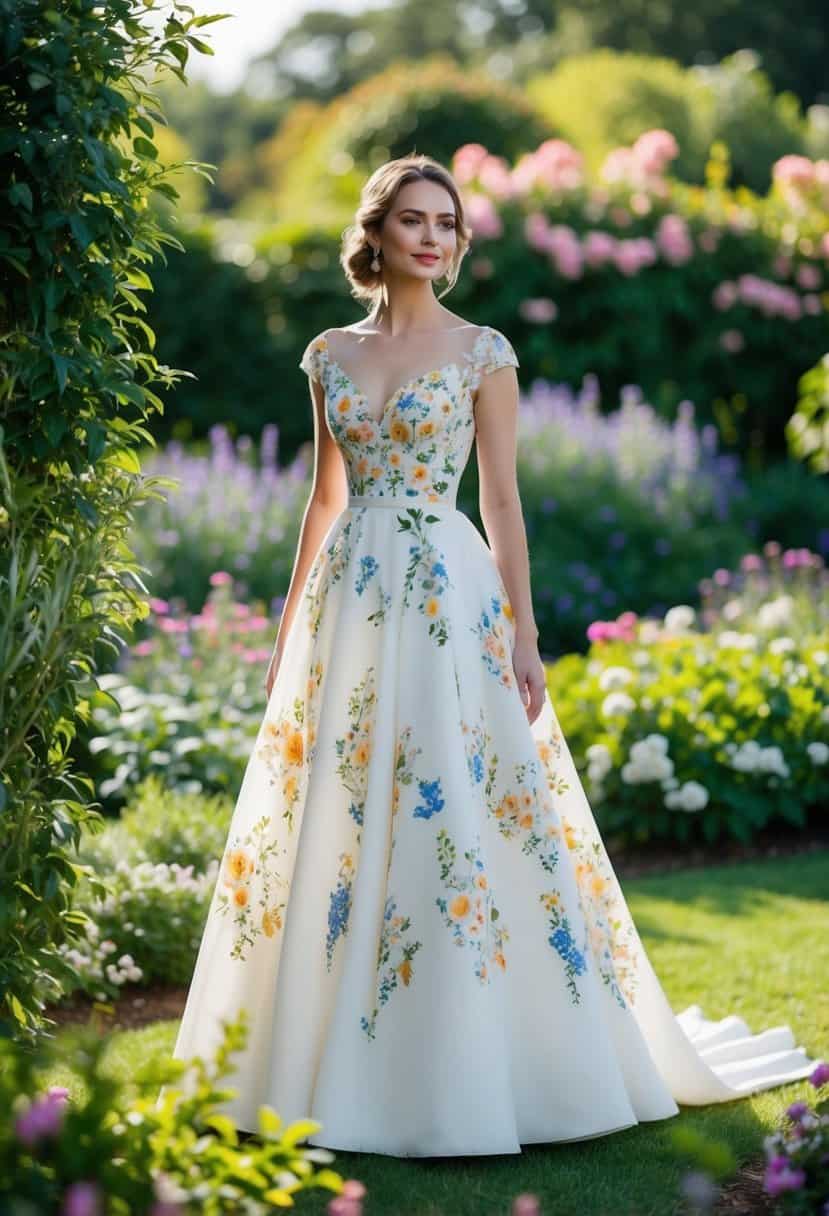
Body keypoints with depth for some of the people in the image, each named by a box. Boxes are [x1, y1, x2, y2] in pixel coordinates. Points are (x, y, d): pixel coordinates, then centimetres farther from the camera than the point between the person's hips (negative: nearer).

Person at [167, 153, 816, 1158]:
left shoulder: (482, 350, 1)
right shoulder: (330, 353, 11)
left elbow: (503, 500, -3)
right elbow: (324, 497, 15)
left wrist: (524, 638, -8)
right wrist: (288, 628, 14)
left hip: (448, 593, -4)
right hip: (348, 596, 4)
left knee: (455, 822, -5)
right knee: (330, 824, 6)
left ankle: (463, 1075, 6)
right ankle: (333, 1068, 19)